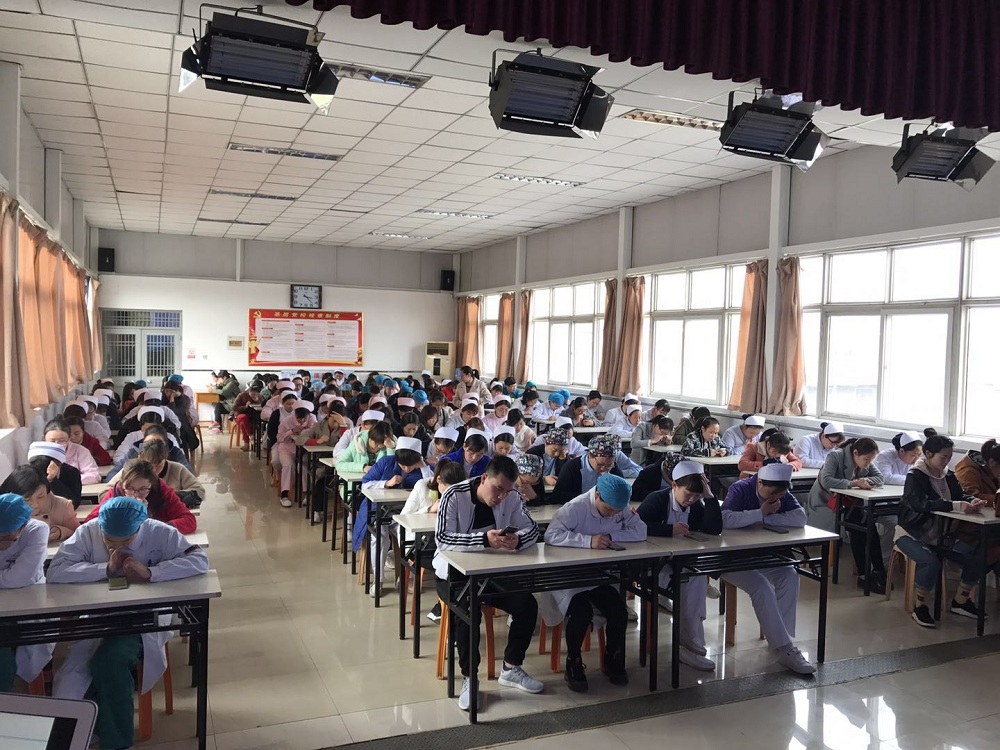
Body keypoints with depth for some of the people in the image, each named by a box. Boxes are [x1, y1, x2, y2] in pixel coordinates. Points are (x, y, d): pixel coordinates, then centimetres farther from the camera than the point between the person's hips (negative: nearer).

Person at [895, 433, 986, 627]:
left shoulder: (948, 475, 5)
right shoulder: (914, 476, -15)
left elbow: (961, 494, 7)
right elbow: (920, 503, -29)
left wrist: (972, 501, -17)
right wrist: (955, 506, -38)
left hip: (939, 534, 7)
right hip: (911, 535, -7)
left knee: (977, 557, -9)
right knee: (931, 562, -32)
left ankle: (960, 601, 14)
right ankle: (919, 606, -9)